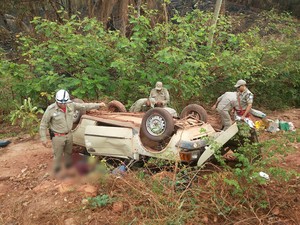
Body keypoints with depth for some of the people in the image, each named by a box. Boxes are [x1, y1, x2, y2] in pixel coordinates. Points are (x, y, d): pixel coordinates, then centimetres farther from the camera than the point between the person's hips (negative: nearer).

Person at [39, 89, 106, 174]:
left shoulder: (71, 105, -10)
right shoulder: (51, 109, -21)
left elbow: (84, 106, 0)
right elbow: (43, 124, -13)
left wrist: (98, 105, 0)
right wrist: (43, 139, -12)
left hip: (69, 135, 5)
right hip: (58, 137, -5)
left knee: (68, 153, 24)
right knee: (58, 155, 10)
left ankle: (69, 167, 48)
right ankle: (57, 171, 33)